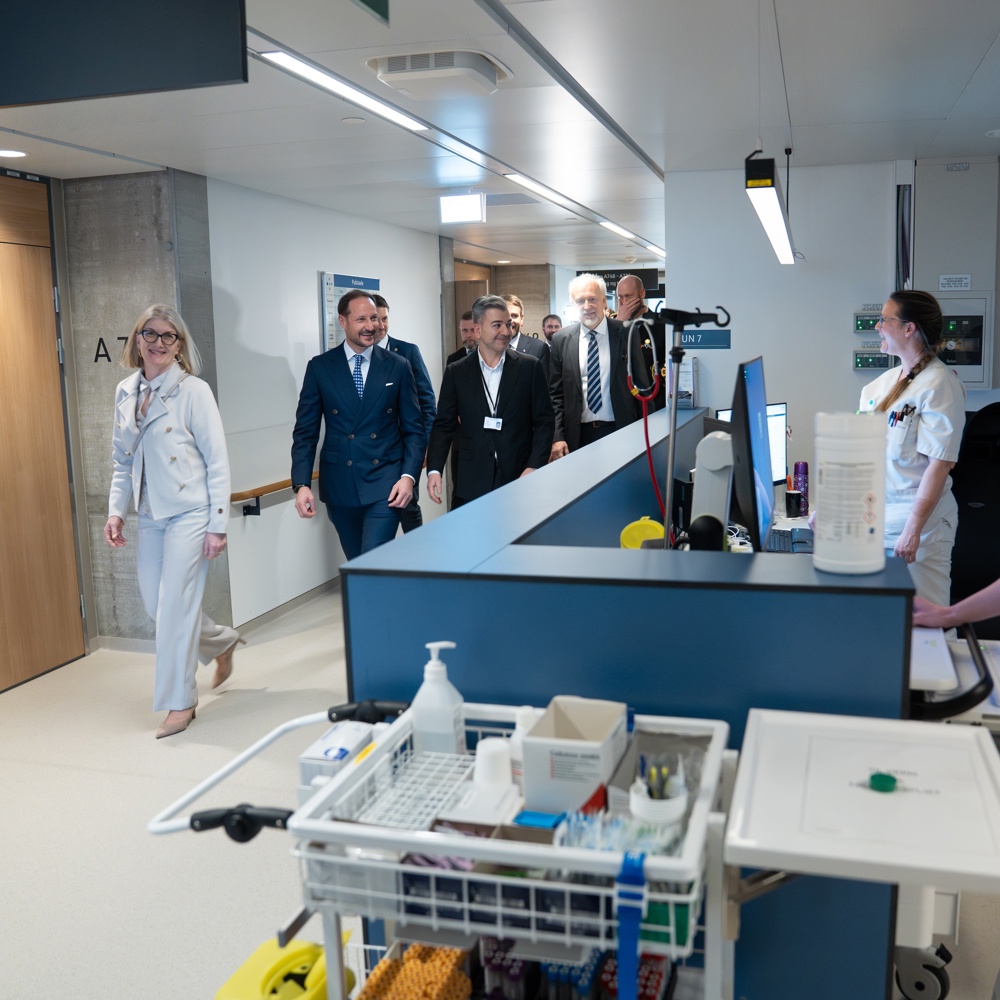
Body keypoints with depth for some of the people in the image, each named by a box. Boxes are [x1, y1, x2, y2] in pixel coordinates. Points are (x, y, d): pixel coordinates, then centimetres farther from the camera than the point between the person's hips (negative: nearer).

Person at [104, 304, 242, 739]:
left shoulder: (194, 391, -9)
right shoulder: (125, 393, 9)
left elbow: (217, 461, -10)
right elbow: (122, 460, 15)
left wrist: (218, 525, -12)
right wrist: (115, 510, 4)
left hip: (189, 512, -6)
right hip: (150, 515, 6)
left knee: (175, 605, -5)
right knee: (156, 603, 10)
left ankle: (179, 702, 10)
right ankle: (222, 642, 37)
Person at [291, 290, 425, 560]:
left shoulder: (398, 367, 2)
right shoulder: (320, 367, 2)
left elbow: (414, 429, 3)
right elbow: (305, 431, 2)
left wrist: (409, 476, -11)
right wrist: (301, 484, -9)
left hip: (385, 485, -1)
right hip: (339, 485, 2)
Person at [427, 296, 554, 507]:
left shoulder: (530, 367, 2)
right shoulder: (456, 372, 5)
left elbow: (544, 421, 2)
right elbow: (444, 425, 5)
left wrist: (534, 466, -9)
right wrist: (434, 469, -9)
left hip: (520, 478, 0)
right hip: (471, 483, 1)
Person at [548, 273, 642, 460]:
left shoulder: (626, 334, -2)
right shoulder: (561, 340, 2)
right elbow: (555, 393, 3)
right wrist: (558, 437, -4)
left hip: (621, 431, -1)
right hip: (579, 436, 1)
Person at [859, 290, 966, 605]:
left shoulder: (939, 384, -11)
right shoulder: (883, 383, 11)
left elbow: (940, 463, -17)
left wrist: (912, 531, -22)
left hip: (919, 518, -7)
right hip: (876, 515, 7)